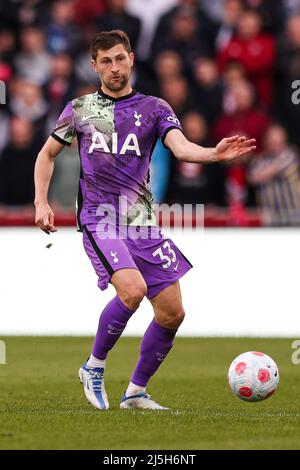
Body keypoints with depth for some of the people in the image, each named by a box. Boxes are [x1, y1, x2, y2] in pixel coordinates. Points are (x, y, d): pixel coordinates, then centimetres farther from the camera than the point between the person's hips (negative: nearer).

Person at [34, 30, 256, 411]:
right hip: (99, 220, -3)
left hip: (142, 223, 3)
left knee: (172, 313, -1)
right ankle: (94, 367, -7)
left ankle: (136, 392, 16)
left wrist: (214, 154, -30)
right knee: (133, 289, -27)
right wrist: (41, 203, 7)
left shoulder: (153, 108, 7)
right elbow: (47, 154, 19)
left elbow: (181, 147, -9)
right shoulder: (79, 110, 7)